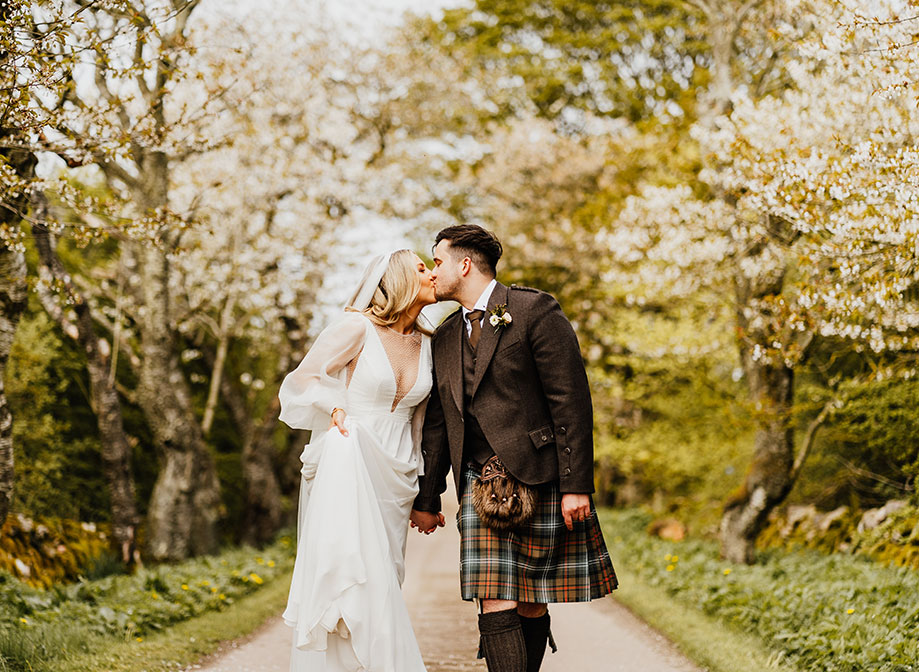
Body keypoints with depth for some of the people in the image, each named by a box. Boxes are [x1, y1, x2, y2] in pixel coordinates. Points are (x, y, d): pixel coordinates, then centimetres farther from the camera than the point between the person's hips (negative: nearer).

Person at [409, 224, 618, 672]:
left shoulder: (535, 311, -4)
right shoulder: (445, 338, 16)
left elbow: (571, 401, -9)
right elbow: (437, 424, 22)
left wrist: (576, 484, -15)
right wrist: (427, 499, 21)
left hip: (537, 479, -4)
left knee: (531, 607, 2)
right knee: (497, 609, -7)